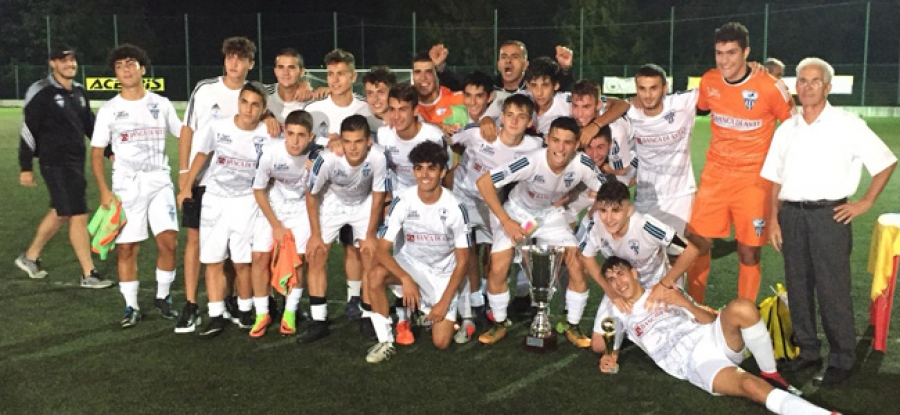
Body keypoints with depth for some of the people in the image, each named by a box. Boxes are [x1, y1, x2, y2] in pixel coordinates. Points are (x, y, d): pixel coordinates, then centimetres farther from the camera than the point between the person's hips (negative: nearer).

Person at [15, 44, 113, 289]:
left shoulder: (78, 91, 11)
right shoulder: (41, 93, -11)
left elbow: (90, 126, 19)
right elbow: (28, 131, -10)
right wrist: (25, 167, -10)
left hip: (76, 162, 8)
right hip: (55, 163, -8)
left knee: (60, 213, 17)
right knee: (78, 216, -8)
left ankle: (30, 257, 36)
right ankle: (89, 275, 0)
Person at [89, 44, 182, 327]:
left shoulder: (161, 104, 5)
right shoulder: (108, 110, 2)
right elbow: (97, 153, 3)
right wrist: (104, 191, -7)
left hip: (160, 182, 0)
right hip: (125, 187, 0)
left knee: (168, 241, -11)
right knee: (126, 248, 1)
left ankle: (163, 297, 10)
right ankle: (131, 307, 16)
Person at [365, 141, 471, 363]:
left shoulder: (455, 208, -20)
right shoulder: (402, 201, -18)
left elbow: (462, 261, -11)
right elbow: (381, 249, -19)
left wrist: (445, 301, -16)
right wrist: (405, 279, -35)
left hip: (443, 273, -1)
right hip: (410, 263, 1)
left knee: (441, 342, -11)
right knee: (376, 276, -33)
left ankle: (428, 310, 24)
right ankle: (385, 341, -15)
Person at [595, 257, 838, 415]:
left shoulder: (664, 292, 24)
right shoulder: (620, 316, 21)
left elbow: (711, 320, 19)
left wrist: (686, 303, 0)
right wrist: (609, 358, -3)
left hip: (712, 337, 3)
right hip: (693, 363, -3)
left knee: (741, 309, -32)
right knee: (749, 385, -33)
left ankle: (771, 376, -13)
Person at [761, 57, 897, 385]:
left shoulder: (847, 124, 1)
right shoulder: (786, 129, 12)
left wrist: (865, 203, -3)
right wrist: (773, 219, 5)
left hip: (829, 213, -4)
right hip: (791, 214, 4)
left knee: (832, 290, -4)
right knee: (798, 286, 8)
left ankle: (842, 359, 7)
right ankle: (807, 351, 20)